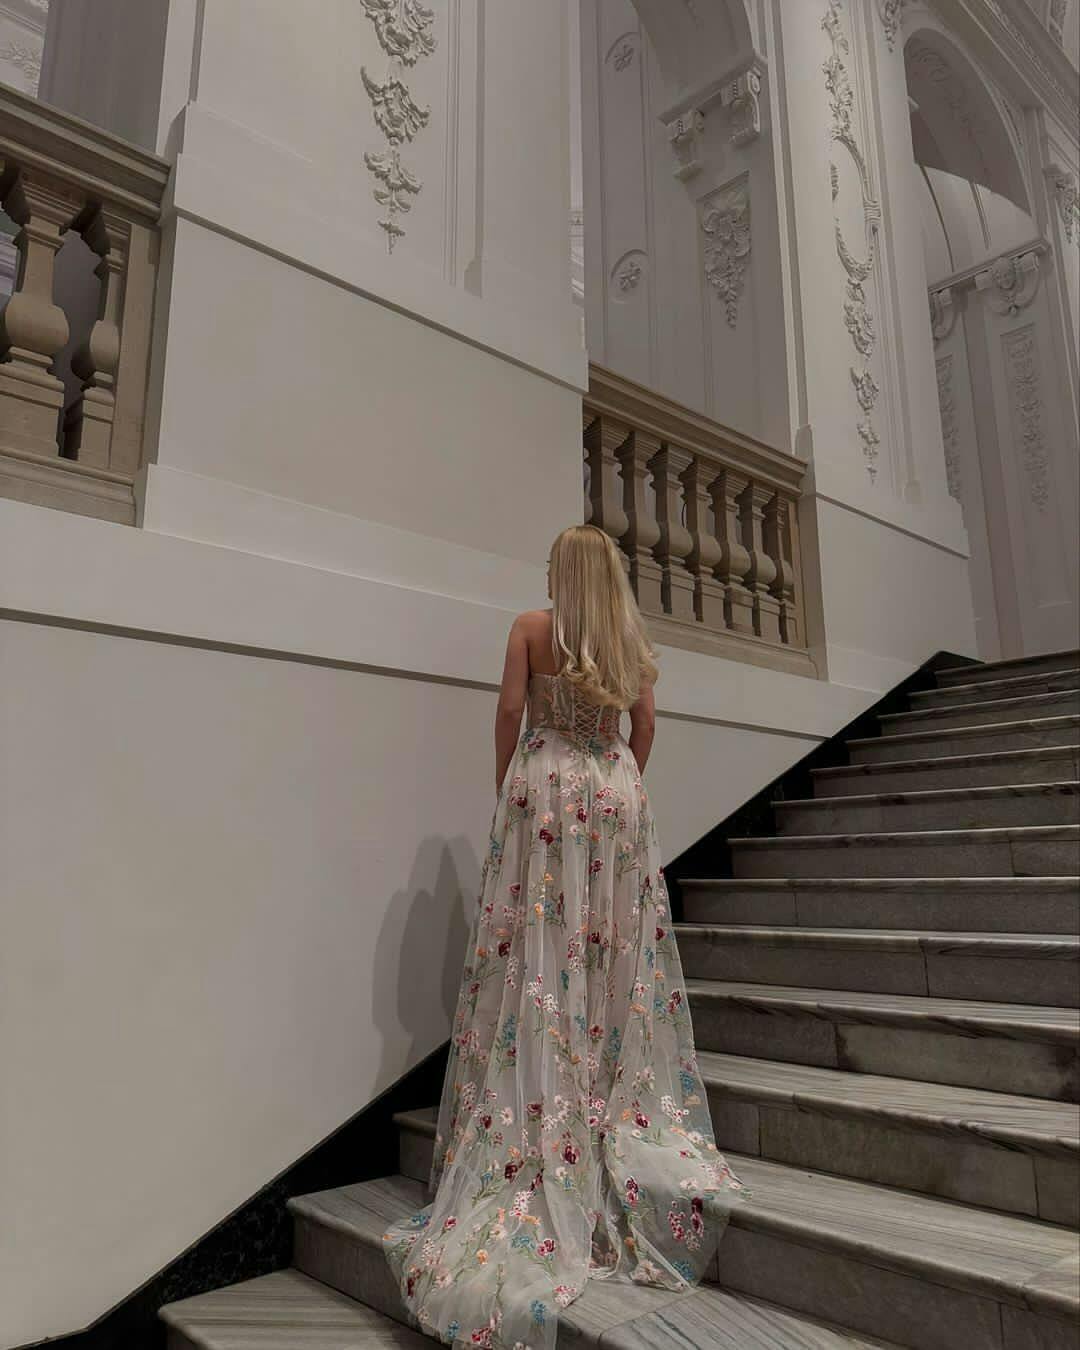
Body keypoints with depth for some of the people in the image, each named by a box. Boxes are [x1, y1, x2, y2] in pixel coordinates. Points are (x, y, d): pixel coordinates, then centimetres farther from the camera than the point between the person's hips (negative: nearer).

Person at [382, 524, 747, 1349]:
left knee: (541, 951, -1)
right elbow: (644, 725, 10)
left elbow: (511, 709, -5)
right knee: (618, 947, 8)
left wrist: (504, 787, 6)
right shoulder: (634, 641, 8)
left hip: (545, 786, -3)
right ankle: (625, 1118, 14)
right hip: (616, 790, 3)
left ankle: (537, 1154, 4)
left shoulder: (532, 628, -1)